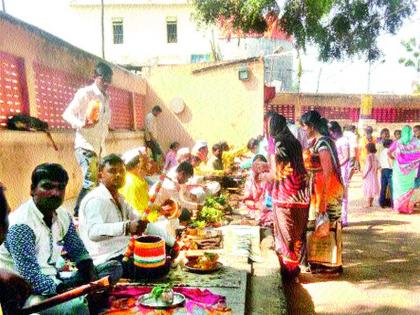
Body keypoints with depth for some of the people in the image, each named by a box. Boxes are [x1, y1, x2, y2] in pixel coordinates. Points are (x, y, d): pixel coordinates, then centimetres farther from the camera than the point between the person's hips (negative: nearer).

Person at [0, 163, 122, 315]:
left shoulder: (63, 216, 2)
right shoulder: (21, 225, -21)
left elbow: (79, 252, 12)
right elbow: (32, 281, -25)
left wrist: (94, 280, -7)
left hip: (54, 280, 8)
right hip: (25, 293, -8)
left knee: (114, 268, 3)